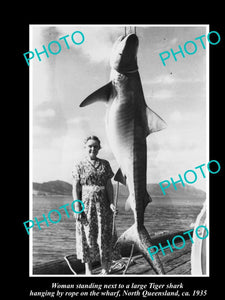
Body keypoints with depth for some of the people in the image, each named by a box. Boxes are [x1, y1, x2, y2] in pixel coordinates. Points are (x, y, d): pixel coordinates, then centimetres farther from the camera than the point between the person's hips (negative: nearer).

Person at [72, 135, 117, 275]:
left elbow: (109, 185, 5)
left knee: (104, 236, 3)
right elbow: (76, 188, -2)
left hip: (103, 205, 2)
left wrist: (111, 203, -7)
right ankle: (88, 270, 16)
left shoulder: (105, 164, 7)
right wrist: (77, 208, -9)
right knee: (87, 237, 3)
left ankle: (105, 270, 13)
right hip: (86, 204, -2)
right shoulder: (80, 166, 1)